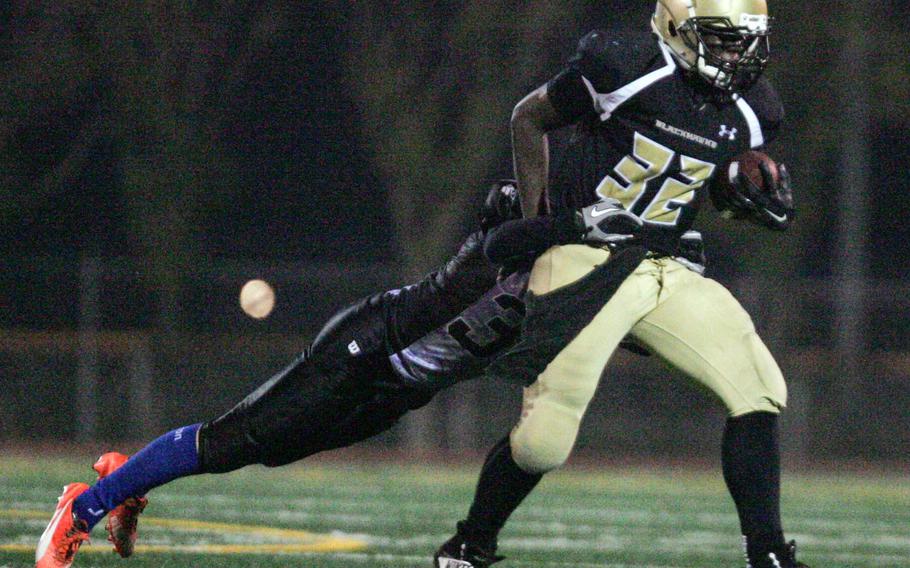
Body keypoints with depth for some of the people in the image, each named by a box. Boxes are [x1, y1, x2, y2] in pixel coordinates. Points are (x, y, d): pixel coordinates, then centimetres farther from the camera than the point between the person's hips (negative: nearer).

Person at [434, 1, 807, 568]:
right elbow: (529, 118, 0)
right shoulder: (626, 66, -14)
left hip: (664, 270, 6)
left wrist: (760, 199, -2)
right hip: (585, 261, -6)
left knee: (758, 389, -9)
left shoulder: (751, 111, 2)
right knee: (543, 441, -8)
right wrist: (535, 224, -1)